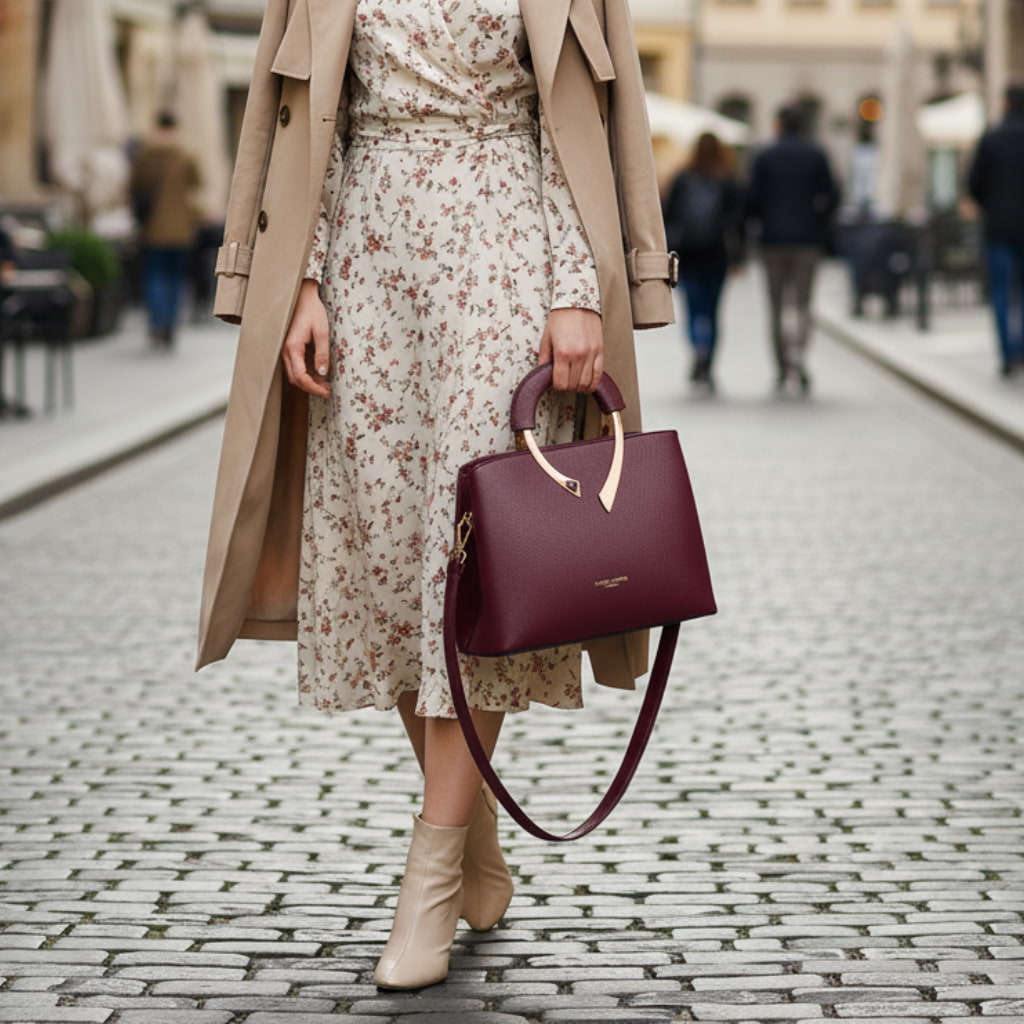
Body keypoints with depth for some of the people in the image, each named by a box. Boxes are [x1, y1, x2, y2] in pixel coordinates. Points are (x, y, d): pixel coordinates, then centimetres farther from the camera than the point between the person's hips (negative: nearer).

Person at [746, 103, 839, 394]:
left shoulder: (765, 157, 0)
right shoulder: (817, 155, 3)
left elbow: (752, 199, -4)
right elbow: (832, 196, 0)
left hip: (774, 239, 0)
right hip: (808, 238, 1)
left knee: (778, 306, 7)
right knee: (802, 302, 4)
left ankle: (782, 369, 7)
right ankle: (799, 349, -23)